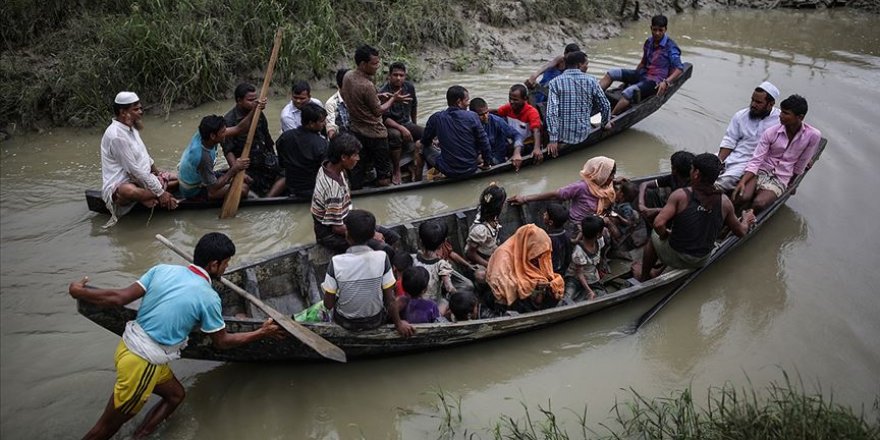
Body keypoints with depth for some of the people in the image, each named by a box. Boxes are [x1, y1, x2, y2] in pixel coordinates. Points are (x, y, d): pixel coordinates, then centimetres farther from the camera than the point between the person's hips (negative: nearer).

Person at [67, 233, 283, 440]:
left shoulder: (163, 269, -3)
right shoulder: (208, 298, -16)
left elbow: (119, 298, -5)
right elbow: (222, 341, -2)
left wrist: (78, 291, 9)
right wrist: (261, 333, 8)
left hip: (128, 345, 7)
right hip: (144, 363, -7)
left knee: (175, 395, 24)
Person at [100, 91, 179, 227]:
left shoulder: (131, 127, 7)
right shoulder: (117, 135, -23)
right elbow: (134, 170, -24)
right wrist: (160, 193, -21)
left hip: (142, 177, 10)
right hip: (120, 184, -10)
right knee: (129, 191, -44)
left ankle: (148, 197, -10)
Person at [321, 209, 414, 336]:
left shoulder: (336, 262, -23)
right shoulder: (381, 258, -22)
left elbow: (328, 304, -15)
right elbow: (390, 299, -15)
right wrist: (398, 323, 1)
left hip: (346, 323, 0)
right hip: (375, 321, 0)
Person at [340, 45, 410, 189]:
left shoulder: (347, 76, -4)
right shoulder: (367, 86, -27)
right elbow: (378, 111, -16)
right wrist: (393, 99, -4)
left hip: (356, 131, 8)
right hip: (374, 134, -8)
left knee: (357, 169, 18)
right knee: (383, 175, 7)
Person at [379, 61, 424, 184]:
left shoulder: (409, 87, 1)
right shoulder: (383, 93, -19)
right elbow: (384, 118, -21)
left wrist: (414, 126, 25)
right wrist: (402, 129, -29)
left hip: (406, 124, 6)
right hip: (390, 126, -6)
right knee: (395, 135, -39)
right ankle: (396, 171, -23)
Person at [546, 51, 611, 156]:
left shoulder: (555, 82, -9)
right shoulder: (591, 81, -5)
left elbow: (552, 111, -19)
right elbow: (606, 107, 0)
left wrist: (553, 140, -19)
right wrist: (604, 125, 20)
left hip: (562, 136, -1)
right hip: (583, 135, 2)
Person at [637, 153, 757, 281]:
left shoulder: (681, 195, -22)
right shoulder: (724, 202, -11)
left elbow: (658, 224, -29)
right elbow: (740, 232, 2)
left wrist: (665, 235, -7)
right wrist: (746, 220, 24)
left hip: (676, 258, -4)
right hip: (703, 261, 4)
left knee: (654, 237, 27)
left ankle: (644, 276, 43)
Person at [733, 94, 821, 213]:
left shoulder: (813, 136, -10)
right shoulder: (771, 132, -8)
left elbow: (800, 166, 2)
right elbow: (756, 161, -10)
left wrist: (791, 184, 11)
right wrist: (742, 182, -24)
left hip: (780, 179, -1)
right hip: (761, 171, 1)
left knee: (759, 204, -30)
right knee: (742, 197, -30)